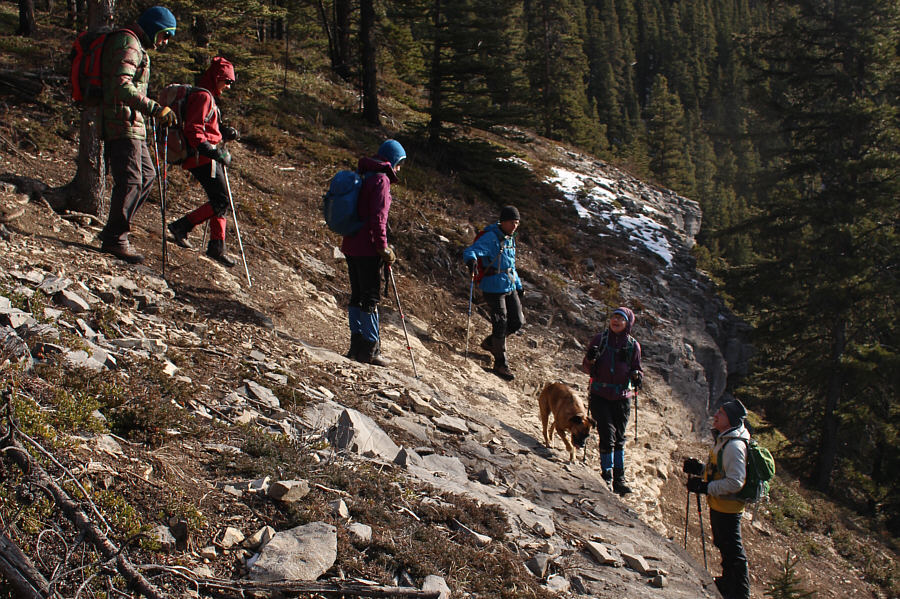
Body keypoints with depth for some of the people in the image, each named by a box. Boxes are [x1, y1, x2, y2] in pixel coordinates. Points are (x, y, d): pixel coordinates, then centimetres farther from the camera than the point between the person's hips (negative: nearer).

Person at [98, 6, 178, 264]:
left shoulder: (136, 46, 22)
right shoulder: (128, 44, -13)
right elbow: (121, 87, -27)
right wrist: (155, 109, -34)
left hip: (131, 125, 11)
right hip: (122, 125, -11)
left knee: (147, 175, 14)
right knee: (130, 182, -10)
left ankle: (112, 231, 18)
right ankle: (115, 239, -2)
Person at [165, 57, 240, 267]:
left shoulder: (209, 97, 19)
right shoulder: (203, 97, -13)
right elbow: (193, 132, -21)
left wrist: (225, 132, 5)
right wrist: (215, 153, -26)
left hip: (208, 157, 10)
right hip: (202, 158, -10)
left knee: (219, 202, 10)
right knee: (222, 202, -10)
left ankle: (217, 247, 12)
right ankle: (181, 226, -3)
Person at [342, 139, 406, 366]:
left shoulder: (362, 176, 16)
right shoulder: (381, 179, -11)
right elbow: (378, 217, -19)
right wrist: (383, 247, -15)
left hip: (351, 245, 9)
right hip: (368, 248, -9)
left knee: (357, 296, 13)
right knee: (371, 298, -3)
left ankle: (357, 345, 17)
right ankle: (370, 349, 1)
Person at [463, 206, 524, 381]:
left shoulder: (510, 239, 14)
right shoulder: (490, 238, -14)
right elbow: (470, 251, -26)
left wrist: (519, 285, 28)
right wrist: (470, 260, -49)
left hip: (510, 287, 8)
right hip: (493, 289, -8)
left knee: (517, 322, 9)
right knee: (500, 325, -5)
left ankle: (490, 342, 31)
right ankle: (500, 364, 8)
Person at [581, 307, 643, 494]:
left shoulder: (633, 345, 2)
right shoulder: (599, 339, -1)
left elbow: (637, 369, 10)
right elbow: (588, 369, 3)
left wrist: (637, 377, -13)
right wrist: (590, 359, -19)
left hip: (622, 398, 1)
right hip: (600, 396, -1)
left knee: (619, 439, 8)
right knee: (607, 435, -11)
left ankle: (619, 478, 19)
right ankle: (607, 476, 3)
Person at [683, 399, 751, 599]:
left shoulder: (734, 446, -25)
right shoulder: (723, 440, 8)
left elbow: (735, 482, -28)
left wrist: (705, 487, -25)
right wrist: (700, 468, 5)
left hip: (727, 507, -11)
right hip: (718, 505, 11)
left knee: (733, 552, 1)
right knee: (724, 546, 25)